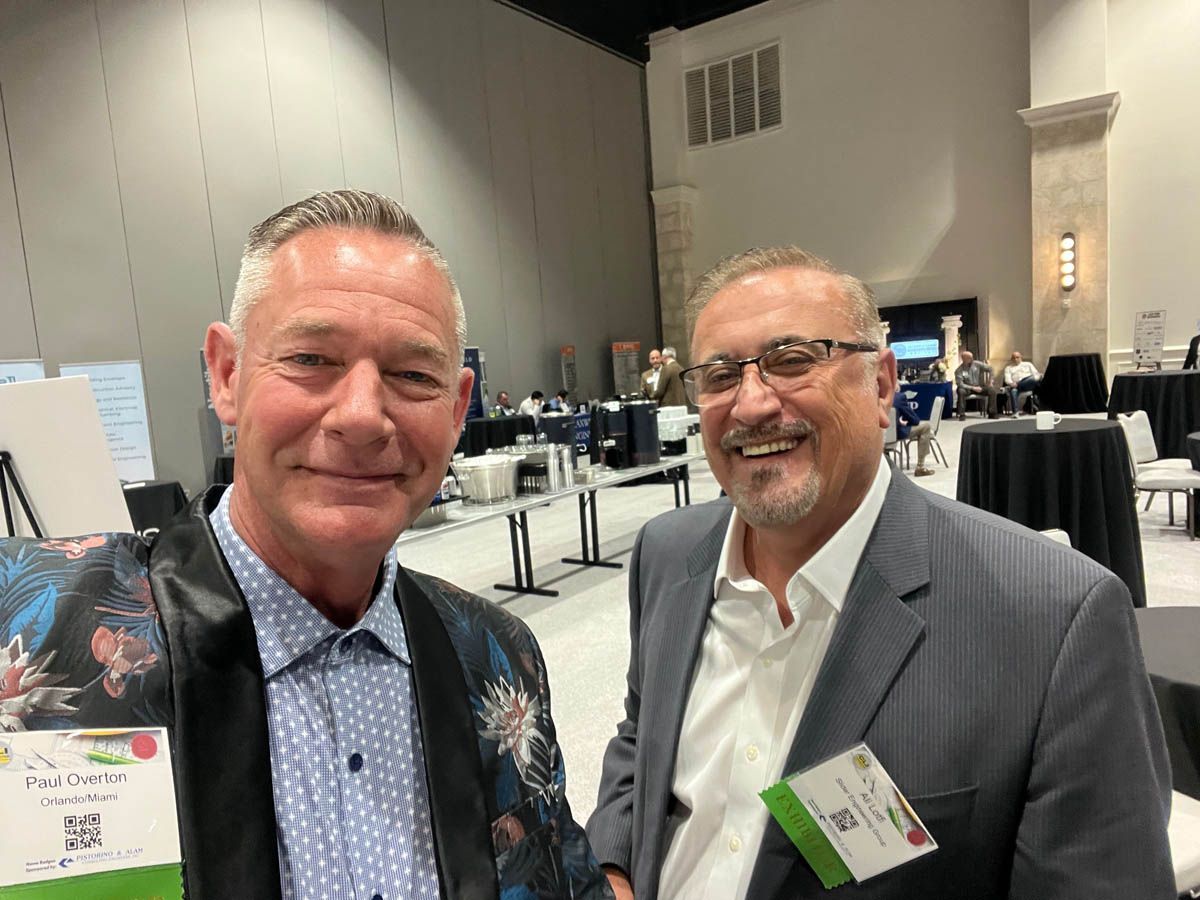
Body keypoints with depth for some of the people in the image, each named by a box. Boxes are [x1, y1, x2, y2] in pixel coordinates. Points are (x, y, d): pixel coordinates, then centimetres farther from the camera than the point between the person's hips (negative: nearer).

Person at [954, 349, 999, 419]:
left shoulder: (977, 364, -3)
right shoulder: (959, 371, -14)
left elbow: (989, 369, 8)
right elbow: (960, 384, -23)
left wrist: (990, 381, 2)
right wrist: (973, 388, -25)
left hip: (979, 387, 4)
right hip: (967, 388, -4)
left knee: (992, 390, -19)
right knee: (960, 391, -37)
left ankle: (992, 413, -10)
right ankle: (962, 414, -31)